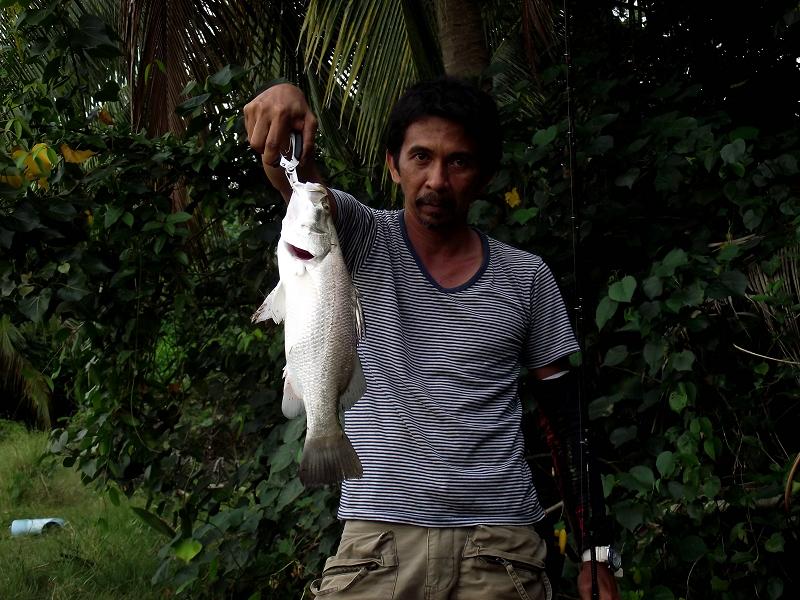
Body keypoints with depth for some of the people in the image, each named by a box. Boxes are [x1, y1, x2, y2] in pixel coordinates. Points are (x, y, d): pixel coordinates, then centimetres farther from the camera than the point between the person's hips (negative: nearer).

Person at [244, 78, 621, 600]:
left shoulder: (526, 278, 6)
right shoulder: (361, 240, 3)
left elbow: (566, 418, 9)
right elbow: (300, 183, -17)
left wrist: (596, 549, 5)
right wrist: (285, 99, -40)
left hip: (501, 547, 1)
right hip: (378, 539, -1)